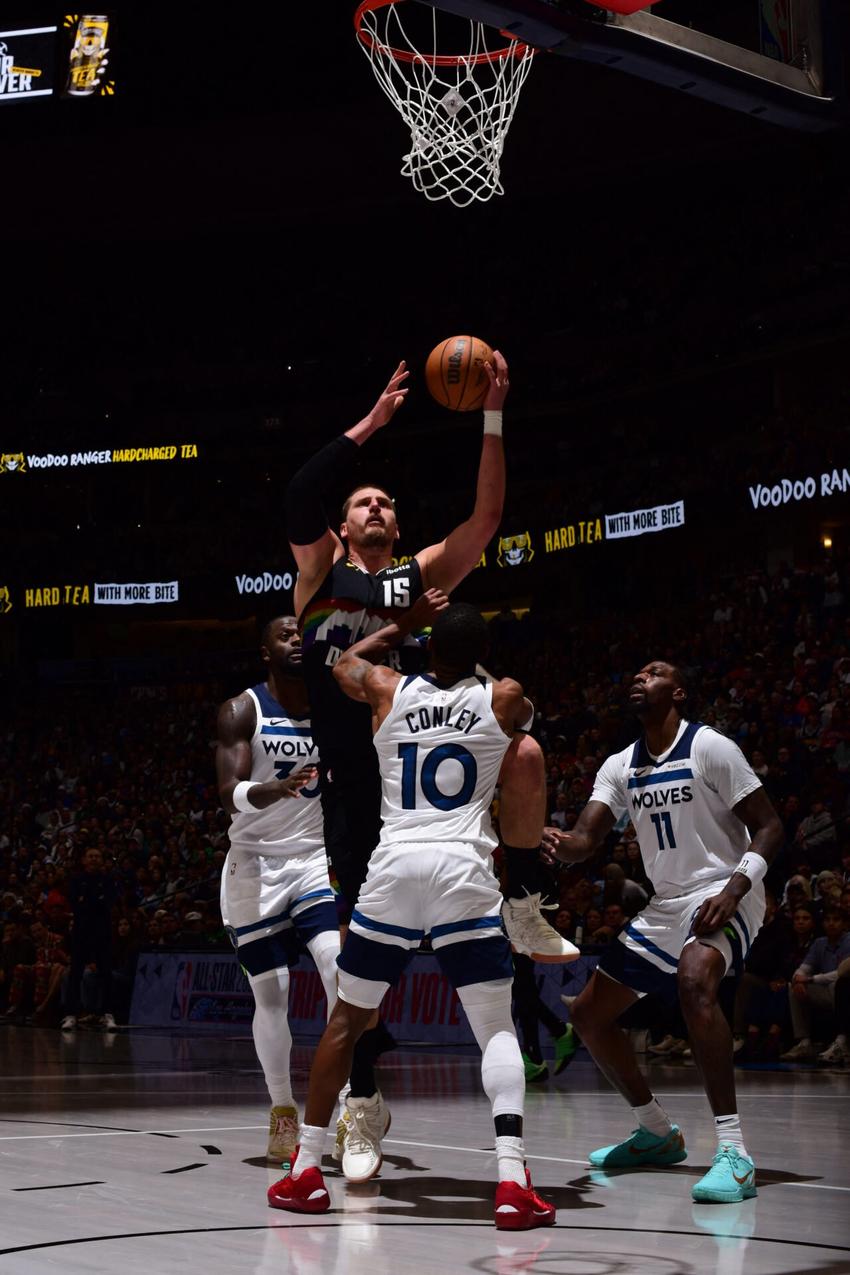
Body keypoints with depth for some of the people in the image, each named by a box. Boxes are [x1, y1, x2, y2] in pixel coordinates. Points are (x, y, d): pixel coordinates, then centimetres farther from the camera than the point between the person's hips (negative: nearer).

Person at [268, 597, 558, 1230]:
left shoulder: (388, 690, 10)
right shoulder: (504, 698, 7)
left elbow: (345, 661, 34)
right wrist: (463, 635, 38)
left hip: (394, 866, 1)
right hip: (466, 869, -1)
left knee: (347, 1018, 15)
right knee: (498, 1028, 4)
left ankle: (305, 1171, 18)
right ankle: (513, 1180, -13)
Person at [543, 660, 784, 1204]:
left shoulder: (709, 748, -10)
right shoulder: (620, 767, 9)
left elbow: (769, 827, -12)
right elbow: (585, 840, 1)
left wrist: (735, 888, -27)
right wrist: (558, 842, -24)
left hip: (721, 897, -8)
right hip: (665, 907, 8)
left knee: (694, 980, -38)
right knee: (590, 1013, 10)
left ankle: (734, 1153, -40)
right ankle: (657, 1133, 29)